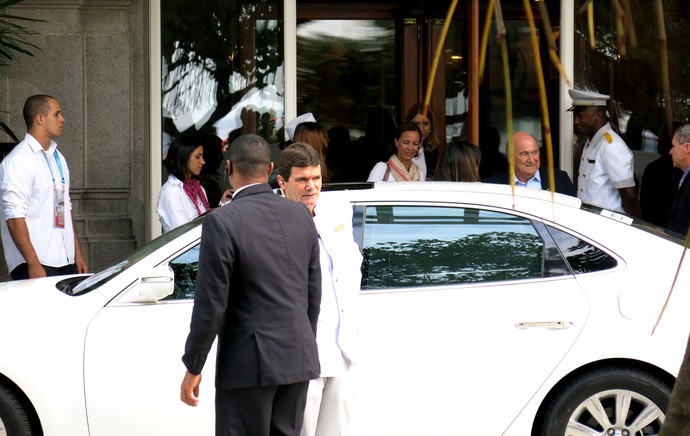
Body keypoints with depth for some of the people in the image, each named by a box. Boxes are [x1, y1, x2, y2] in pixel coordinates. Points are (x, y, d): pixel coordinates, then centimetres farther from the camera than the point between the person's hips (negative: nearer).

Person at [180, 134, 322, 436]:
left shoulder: (222, 222, -15)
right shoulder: (300, 215, 5)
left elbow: (211, 304, -15)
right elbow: (313, 291, 11)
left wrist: (193, 367, -6)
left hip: (249, 365, -6)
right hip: (299, 360, 6)